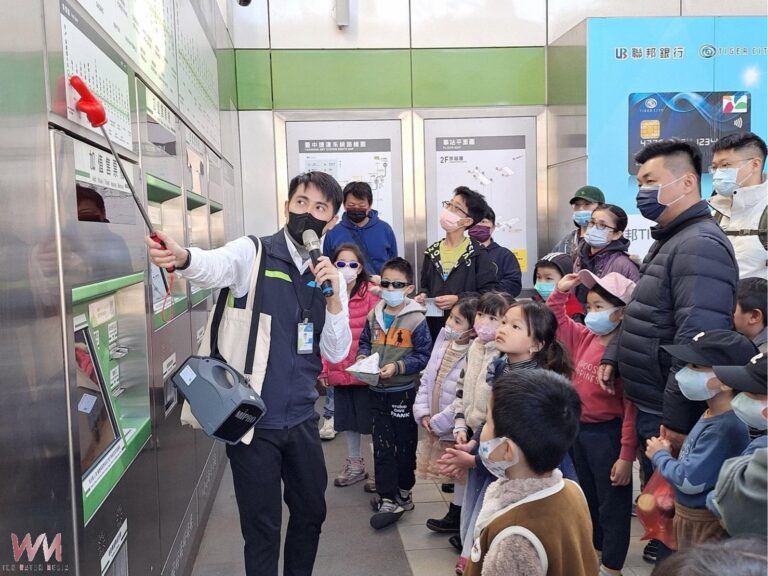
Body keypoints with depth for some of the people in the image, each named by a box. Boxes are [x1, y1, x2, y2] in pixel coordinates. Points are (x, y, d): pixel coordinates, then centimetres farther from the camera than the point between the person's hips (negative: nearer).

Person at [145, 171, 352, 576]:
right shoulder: (253, 254, -7)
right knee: (262, 526, 8)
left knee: (311, 512, 20)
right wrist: (183, 257, -54)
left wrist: (334, 298, -13)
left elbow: (336, 353, 2)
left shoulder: (329, 275, 6)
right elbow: (216, 265, -32)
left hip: (302, 418, 5)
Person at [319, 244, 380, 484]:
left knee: (370, 418, 6)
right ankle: (355, 464, 35)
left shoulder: (372, 292, -10)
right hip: (339, 370, 5)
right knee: (348, 417, 18)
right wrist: (323, 369, 5)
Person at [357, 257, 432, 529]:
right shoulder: (374, 316, 3)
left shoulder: (416, 319, -12)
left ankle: (402, 492, 27)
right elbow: (364, 342, 15)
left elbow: (424, 355, -11)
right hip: (377, 391, 4)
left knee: (404, 445, 10)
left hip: (404, 391, -4)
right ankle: (388, 499, 15)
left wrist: (398, 367, -22)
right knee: (382, 446, 6)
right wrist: (362, 357, -5)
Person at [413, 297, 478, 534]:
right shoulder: (444, 342, 2)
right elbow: (427, 379, 6)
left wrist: (438, 423, -17)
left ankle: (457, 515, 28)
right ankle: (455, 515, 36)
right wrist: (423, 413, -4)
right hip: (434, 426, 8)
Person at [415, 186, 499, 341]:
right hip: (434, 328, 4)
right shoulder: (432, 252, 12)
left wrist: (459, 299, -17)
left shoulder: (478, 253, -3)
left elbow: (490, 293, -9)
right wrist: (422, 295, 0)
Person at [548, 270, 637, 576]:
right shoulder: (583, 337, 0)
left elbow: (631, 407, -22)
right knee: (589, 499, 25)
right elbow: (556, 320, 19)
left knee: (612, 505, 9)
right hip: (580, 429, 9)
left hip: (607, 434, -8)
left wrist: (626, 455, -20)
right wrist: (560, 292, 3)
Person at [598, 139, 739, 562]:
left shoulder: (699, 245, -19)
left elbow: (697, 342, -27)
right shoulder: (668, 240, 14)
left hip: (671, 413, -10)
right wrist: (613, 356, 11)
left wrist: (676, 418, -26)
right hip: (649, 405, 10)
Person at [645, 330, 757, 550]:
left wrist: (660, 455, -11)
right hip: (689, 516, 9)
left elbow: (689, 480, -28)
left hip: (708, 526, -9)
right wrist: (667, 452, -2)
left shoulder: (725, 427, -29)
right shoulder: (712, 415, 2)